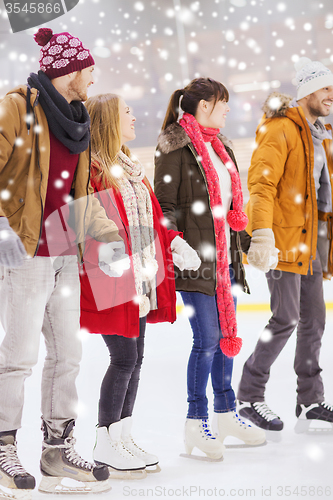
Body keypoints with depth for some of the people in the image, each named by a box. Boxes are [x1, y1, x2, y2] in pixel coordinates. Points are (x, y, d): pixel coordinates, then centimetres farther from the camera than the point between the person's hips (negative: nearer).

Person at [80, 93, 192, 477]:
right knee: (124, 358, -8)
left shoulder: (130, 168, 18)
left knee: (134, 358, 11)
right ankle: (105, 447, 3)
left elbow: (151, 216, 21)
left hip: (141, 281, 9)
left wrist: (174, 242, 9)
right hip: (110, 282, -9)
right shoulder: (91, 170, -12)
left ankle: (123, 438, 20)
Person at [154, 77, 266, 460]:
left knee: (226, 335, 12)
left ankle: (225, 414, 24)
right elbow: (165, 203, -12)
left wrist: (242, 240, 24)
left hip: (225, 256, 8)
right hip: (196, 259, -8)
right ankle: (195, 425, 2)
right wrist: (175, 247, -18)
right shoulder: (175, 146, -10)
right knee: (208, 339, -7)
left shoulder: (219, 145, 17)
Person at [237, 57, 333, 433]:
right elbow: (262, 184, -20)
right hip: (285, 236, -9)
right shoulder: (280, 130, -12)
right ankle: (249, 397, 0)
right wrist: (263, 234, -29)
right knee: (286, 319, -10)